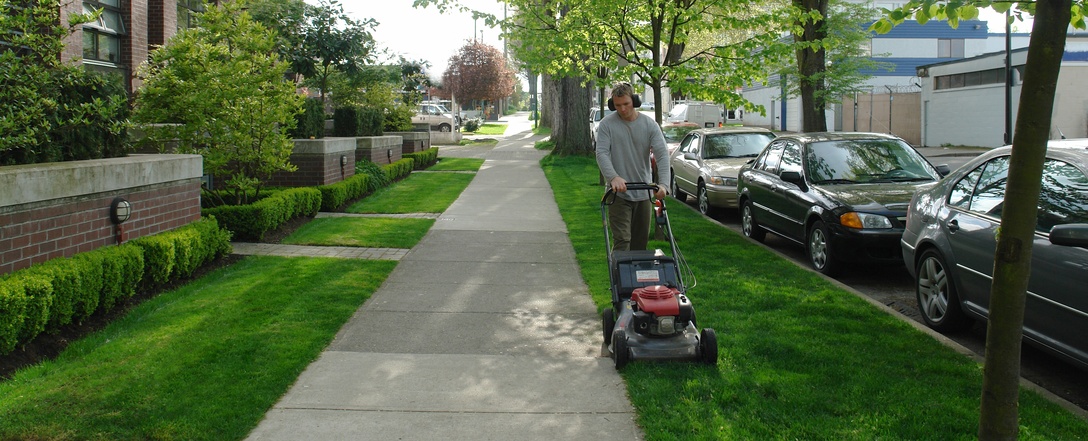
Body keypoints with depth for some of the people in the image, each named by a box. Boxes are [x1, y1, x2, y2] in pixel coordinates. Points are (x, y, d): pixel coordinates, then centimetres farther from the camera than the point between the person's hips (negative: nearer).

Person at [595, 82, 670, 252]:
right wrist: (613, 177, -34)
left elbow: (663, 154, -10)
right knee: (622, 240, -11)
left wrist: (663, 183, -27)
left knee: (641, 241, 13)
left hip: (644, 193, 3)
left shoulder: (650, 125, 0)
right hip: (619, 193, -3)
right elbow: (602, 153, -14)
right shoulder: (607, 124, -4)